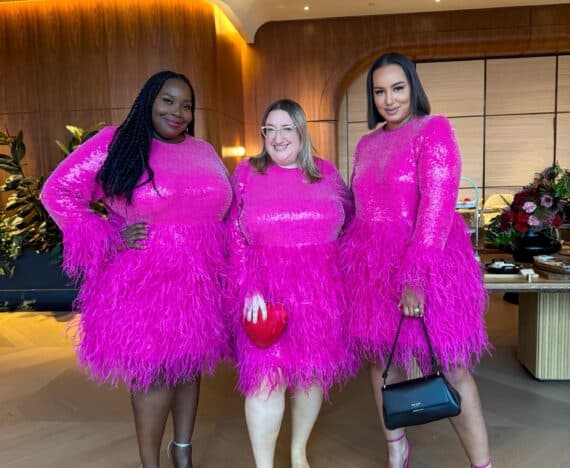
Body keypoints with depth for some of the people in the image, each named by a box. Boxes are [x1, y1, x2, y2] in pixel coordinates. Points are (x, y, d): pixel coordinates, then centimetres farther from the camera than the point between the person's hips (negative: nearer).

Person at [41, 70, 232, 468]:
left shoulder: (204, 151, 11)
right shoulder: (116, 143, -3)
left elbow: (227, 208, 19)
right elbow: (58, 193, -4)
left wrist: (220, 258, 8)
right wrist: (112, 240, -11)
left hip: (200, 281, 5)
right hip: (142, 282, -4)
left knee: (190, 365, 16)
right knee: (153, 373, 2)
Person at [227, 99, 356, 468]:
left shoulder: (326, 172, 7)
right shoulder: (246, 173, 2)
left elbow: (350, 222, 16)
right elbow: (236, 238, -2)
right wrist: (249, 290, -12)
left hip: (320, 290, 3)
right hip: (265, 290, -2)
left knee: (313, 371, 11)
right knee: (266, 376, -4)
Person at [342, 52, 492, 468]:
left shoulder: (434, 130, -6)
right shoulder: (367, 144, 13)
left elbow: (438, 205, -17)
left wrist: (415, 276, -24)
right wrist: (350, 260, 10)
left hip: (427, 262, -5)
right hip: (372, 264, 6)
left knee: (449, 367, 0)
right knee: (381, 356, 12)